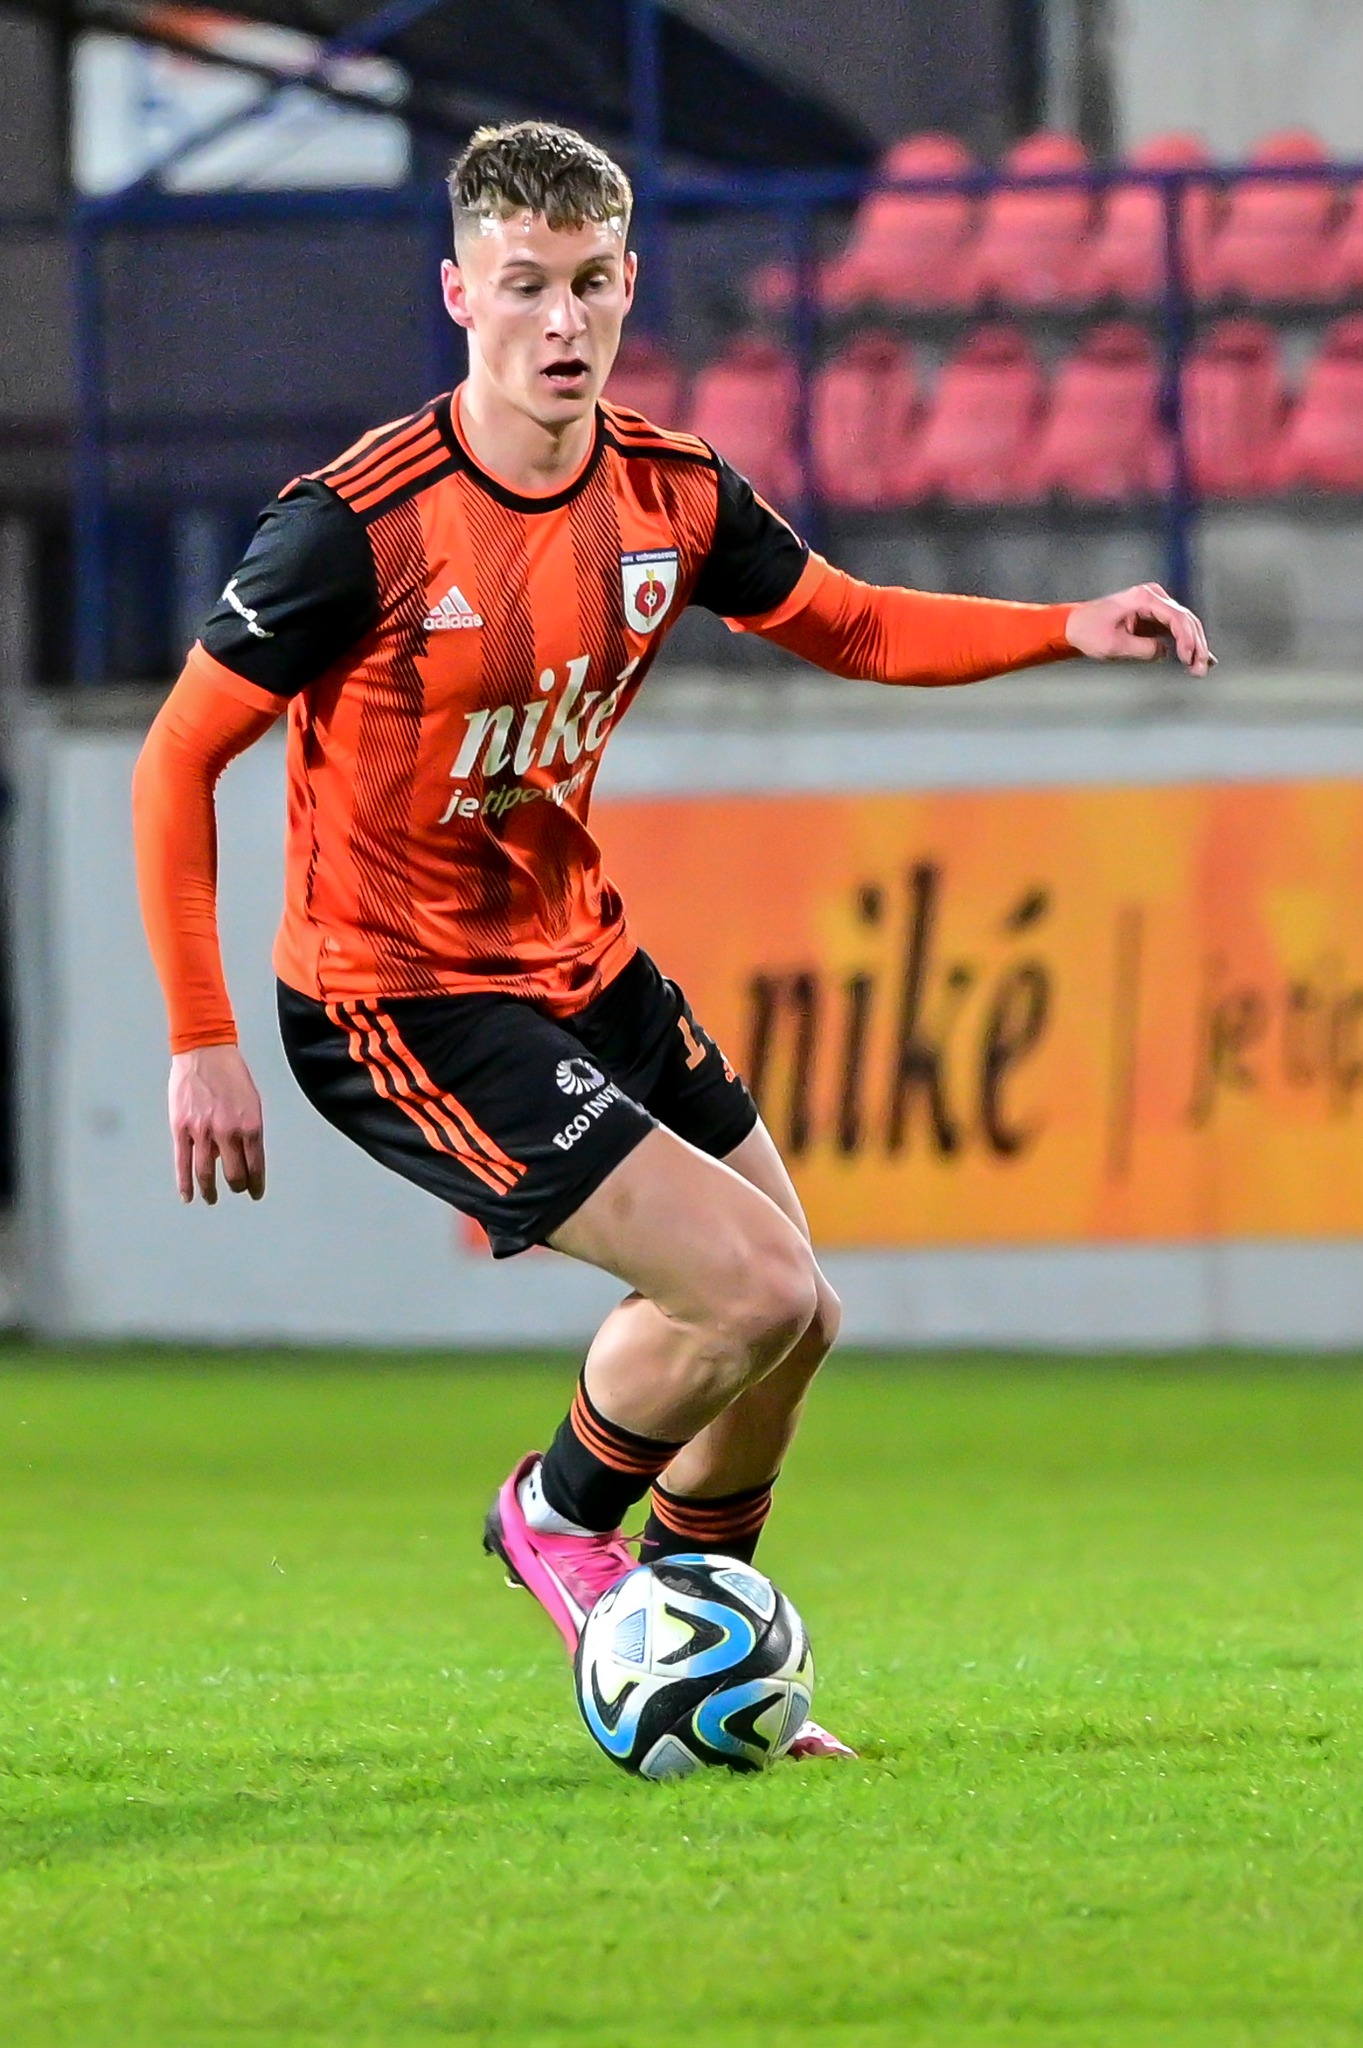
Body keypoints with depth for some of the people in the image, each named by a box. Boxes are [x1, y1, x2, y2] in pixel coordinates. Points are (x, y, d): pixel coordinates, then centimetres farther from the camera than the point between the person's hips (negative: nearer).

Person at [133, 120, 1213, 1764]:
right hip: (401, 1007, -7)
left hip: (583, 965, 7)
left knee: (791, 1321, 10)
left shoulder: (669, 495, -3)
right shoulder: (361, 523, -22)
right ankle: (559, 1518, 12)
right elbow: (178, 758, -14)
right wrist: (202, 1043, -16)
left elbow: (848, 627, 15)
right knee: (750, 1286, -17)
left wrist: (1068, 630, -1)